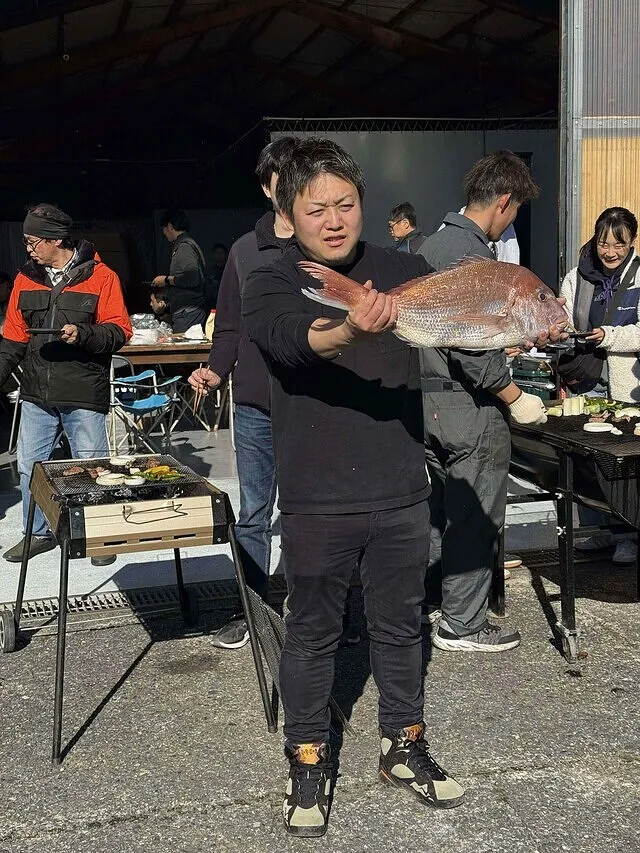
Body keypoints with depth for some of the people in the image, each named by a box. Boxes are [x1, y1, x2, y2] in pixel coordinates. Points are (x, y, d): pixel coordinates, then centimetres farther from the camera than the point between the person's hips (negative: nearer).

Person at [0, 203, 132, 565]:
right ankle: (39, 533, 27)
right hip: (37, 395, 5)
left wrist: (83, 334, -23)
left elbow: (120, 331, -8)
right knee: (29, 467, 10)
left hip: (84, 397, -5)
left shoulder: (100, 277, -6)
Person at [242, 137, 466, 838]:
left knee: (399, 626, 17)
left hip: (401, 491, 3)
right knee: (312, 635, 10)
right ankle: (308, 762, 28)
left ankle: (403, 747, 36)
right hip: (316, 500, -3)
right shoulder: (269, 288, -6)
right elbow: (300, 339, -27)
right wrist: (349, 331, -49)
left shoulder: (402, 271, 4)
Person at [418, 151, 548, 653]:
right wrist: (516, 399, -16)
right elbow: (472, 349, -25)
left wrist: (502, 345, 27)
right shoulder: (475, 257, -20)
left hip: (430, 399, 9)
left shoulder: (433, 244, 9)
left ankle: (436, 598, 34)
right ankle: (463, 626, 14)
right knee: (476, 517, 3)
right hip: (470, 406, -9)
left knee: (444, 507, 21)